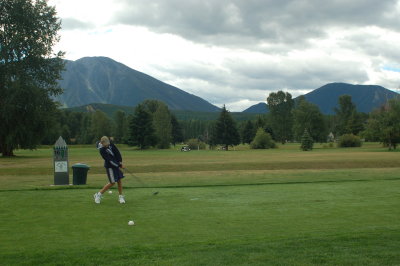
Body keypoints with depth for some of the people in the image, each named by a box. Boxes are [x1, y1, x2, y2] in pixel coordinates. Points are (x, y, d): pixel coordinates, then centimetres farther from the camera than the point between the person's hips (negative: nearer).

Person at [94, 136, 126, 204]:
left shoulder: (110, 143, -6)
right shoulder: (102, 150, -23)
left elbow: (117, 152, -1)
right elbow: (110, 160, -24)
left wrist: (120, 162, -7)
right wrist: (119, 165, -23)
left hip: (116, 164, 6)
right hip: (110, 166, -6)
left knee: (119, 180, 5)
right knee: (112, 182, -5)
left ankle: (121, 196, 18)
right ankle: (98, 195, 9)